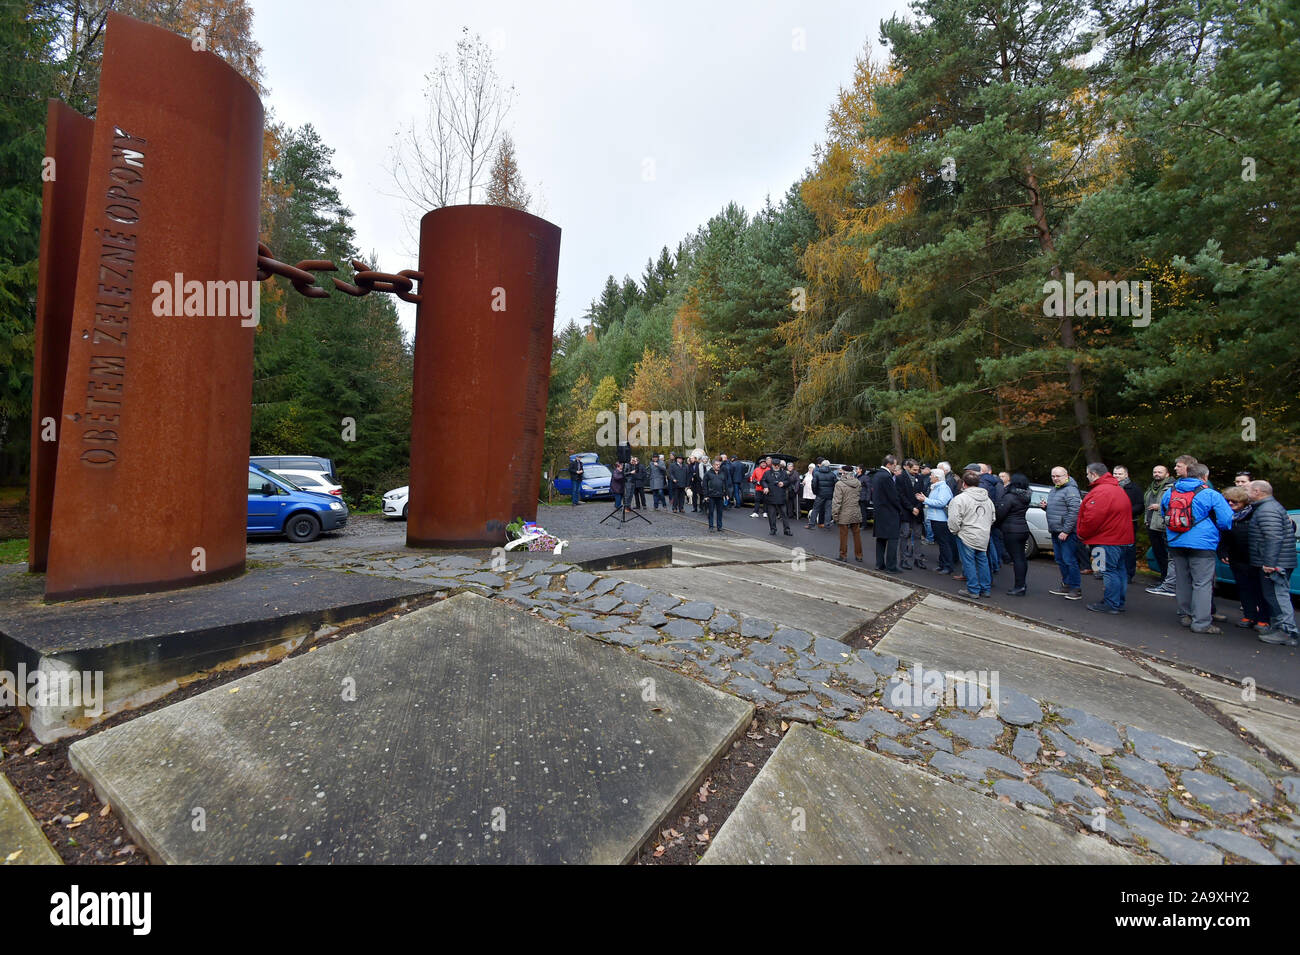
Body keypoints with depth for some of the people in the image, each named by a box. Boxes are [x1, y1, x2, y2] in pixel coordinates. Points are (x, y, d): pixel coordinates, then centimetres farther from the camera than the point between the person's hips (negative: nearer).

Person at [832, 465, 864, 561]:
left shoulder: (839, 484, -15)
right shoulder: (858, 483, 1)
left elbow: (836, 501, -16)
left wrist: (835, 514, -10)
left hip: (844, 514, -5)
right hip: (856, 513, 5)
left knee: (844, 535, 6)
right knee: (857, 534, 13)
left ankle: (843, 555, 14)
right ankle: (858, 555, 22)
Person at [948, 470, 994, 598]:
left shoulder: (960, 498, -16)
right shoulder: (987, 499, 10)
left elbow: (954, 520, -18)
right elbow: (992, 518, 17)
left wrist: (954, 531, -2)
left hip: (967, 537, -7)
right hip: (984, 537, 7)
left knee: (969, 562, 3)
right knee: (983, 561, 16)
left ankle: (973, 590, 9)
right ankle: (986, 589, 22)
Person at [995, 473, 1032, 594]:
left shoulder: (1010, 497, -17)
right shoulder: (1024, 497, 11)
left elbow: (999, 514, -17)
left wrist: (994, 507, 3)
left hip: (1012, 531, -9)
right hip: (1023, 529, 9)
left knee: (1016, 558, -7)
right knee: (1022, 557, 13)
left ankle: (1019, 587, -5)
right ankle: (1021, 584, 22)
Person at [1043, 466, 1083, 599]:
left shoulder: (1070, 490, -13)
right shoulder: (1053, 490, 16)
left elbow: (1074, 512, -20)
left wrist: (1066, 531, -22)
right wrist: (1046, 506, 7)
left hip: (1067, 532, -9)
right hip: (1055, 532, 10)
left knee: (1069, 560, -6)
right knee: (1060, 560, 16)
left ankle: (1076, 589, 2)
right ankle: (1066, 585, 27)